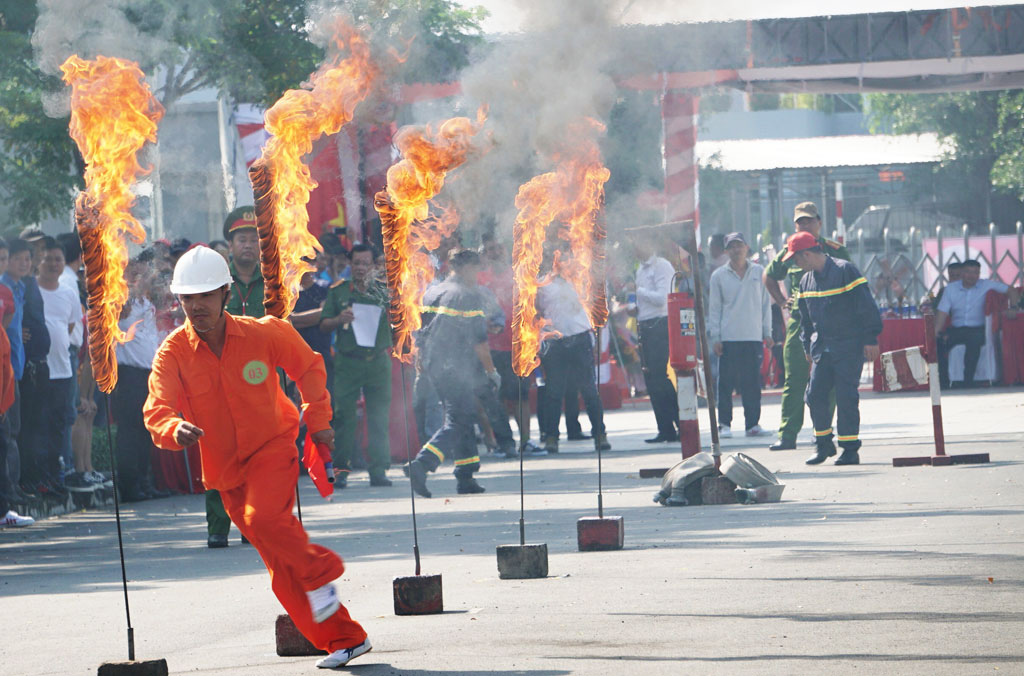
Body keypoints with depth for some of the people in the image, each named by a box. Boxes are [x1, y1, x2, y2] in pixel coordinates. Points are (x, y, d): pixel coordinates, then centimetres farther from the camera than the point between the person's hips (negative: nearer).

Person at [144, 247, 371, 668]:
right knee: (282, 568, 5)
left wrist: (318, 419, 4)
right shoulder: (173, 353, -11)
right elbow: (156, 411, -25)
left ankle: (321, 571, -5)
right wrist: (176, 430, -46)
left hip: (272, 448, -3)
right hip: (225, 467, 3)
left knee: (263, 517, -32)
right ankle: (343, 639, 16)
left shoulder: (263, 334, -10)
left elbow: (308, 366, 9)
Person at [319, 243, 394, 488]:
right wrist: (339, 319, -9)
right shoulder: (338, 291, 11)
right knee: (343, 415, -7)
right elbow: (323, 326, 11)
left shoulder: (385, 291, 11)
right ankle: (341, 470, -4)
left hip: (378, 360, 1)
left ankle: (378, 470, 2)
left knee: (379, 417, -1)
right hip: (348, 362, -1)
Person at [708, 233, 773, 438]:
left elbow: (765, 304, 11)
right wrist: (715, 337, -1)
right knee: (726, 382, -3)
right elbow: (714, 308, 6)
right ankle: (724, 423, 3)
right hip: (728, 337, -1)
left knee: (753, 382, 2)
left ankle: (752, 423, 9)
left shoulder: (759, 272, 7)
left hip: (753, 336, 1)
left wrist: (767, 333, 7)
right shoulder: (719, 276, 4)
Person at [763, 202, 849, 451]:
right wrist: (782, 302, 16)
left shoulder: (835, 252, 3)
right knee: (794, 380, -2)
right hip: (798, 321, 2)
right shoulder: (789, 253, 10)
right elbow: (769, 276, 27)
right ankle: (787, 435, -4)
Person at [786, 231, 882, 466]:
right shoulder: (806, 281, 12)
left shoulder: (845, 271, -10)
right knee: (815, 394, 1)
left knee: (846, 396, -7)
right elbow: (805, 318, 23)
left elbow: (866, 307, -10)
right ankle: (823, 444, 16)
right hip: (822, 348, 6)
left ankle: (850, 449, 0)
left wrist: (870, 339, -12)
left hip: (849, 347, -6)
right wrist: (808, 347, 19)